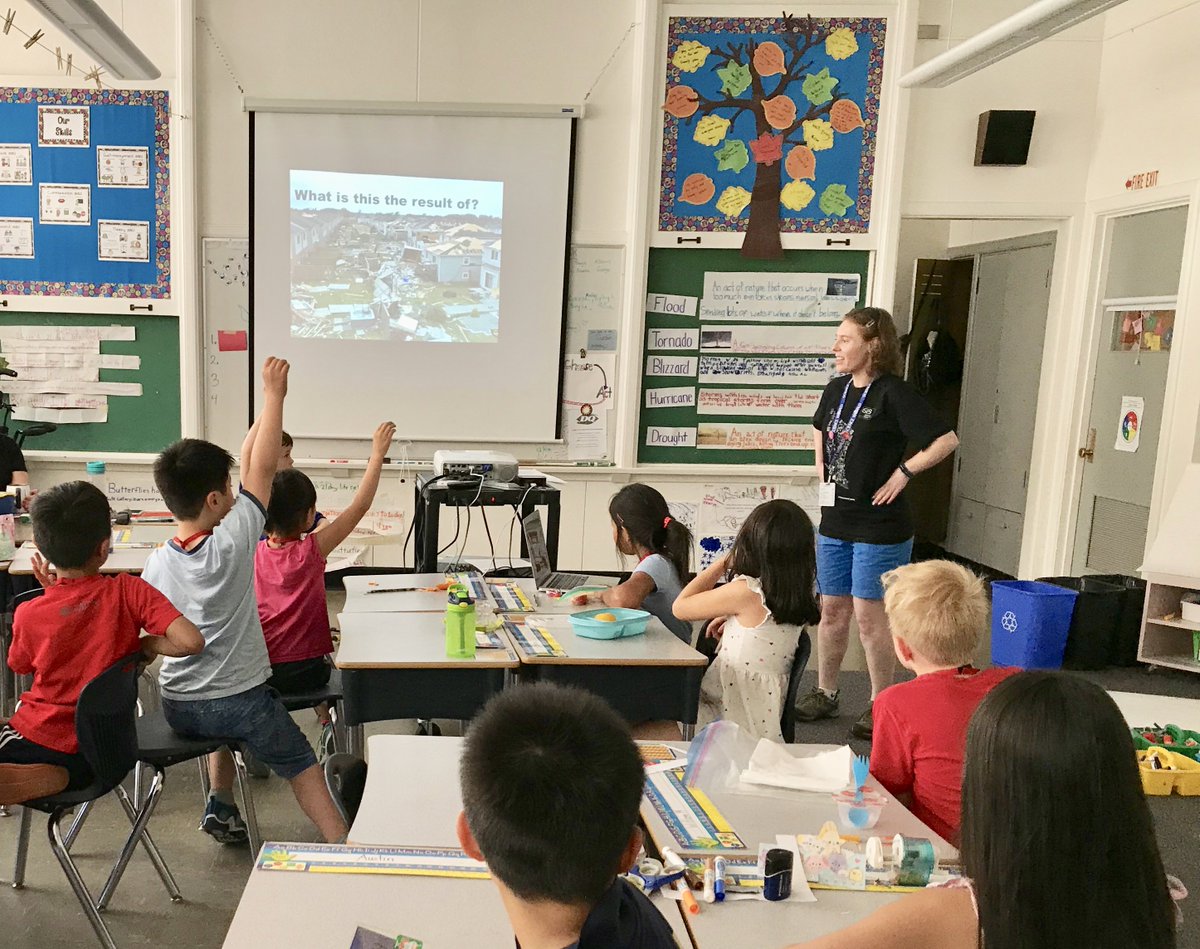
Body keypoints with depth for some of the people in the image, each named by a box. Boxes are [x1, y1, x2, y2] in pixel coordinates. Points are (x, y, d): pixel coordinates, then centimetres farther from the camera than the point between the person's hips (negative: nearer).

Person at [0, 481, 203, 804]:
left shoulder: (29, 614, -12)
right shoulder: (128, 591, -16)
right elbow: (192, 641, -26)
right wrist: (146, 644, -7)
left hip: (36, 739, -1)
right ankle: (53, 778, -6)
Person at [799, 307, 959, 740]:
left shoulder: (893, 394, -15)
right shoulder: (837, 388, 7)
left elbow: (946, 440, -19)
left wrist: (903, 472, -16)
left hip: (879, 527, -7)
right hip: (835, 521, 7)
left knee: (869, 615, 0)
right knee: (832, 610, 14)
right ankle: (824, 693, 28)